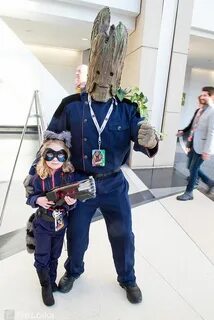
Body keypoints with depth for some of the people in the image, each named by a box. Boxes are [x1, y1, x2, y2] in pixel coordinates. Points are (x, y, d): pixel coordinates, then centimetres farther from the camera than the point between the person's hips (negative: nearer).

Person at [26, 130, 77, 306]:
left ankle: (52, 282, 47)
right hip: (42, 225, -1)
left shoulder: (70, 175, -14)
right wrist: (38, 200, -24)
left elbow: (74, 199, -6)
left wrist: (72, 202, -29)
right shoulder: (38, 177, -15)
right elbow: (30, 197, -4)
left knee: (54, 256, 20)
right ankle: (46, 286, 38)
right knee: (42, 258, 10)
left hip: (61, 224, 1)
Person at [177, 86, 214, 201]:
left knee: (193, 169, 1)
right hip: (193, 144, 8)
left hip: (201, 146, -8)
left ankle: (189, 193, 18)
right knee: (191, 167, 16)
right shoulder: (199, 110, 10)